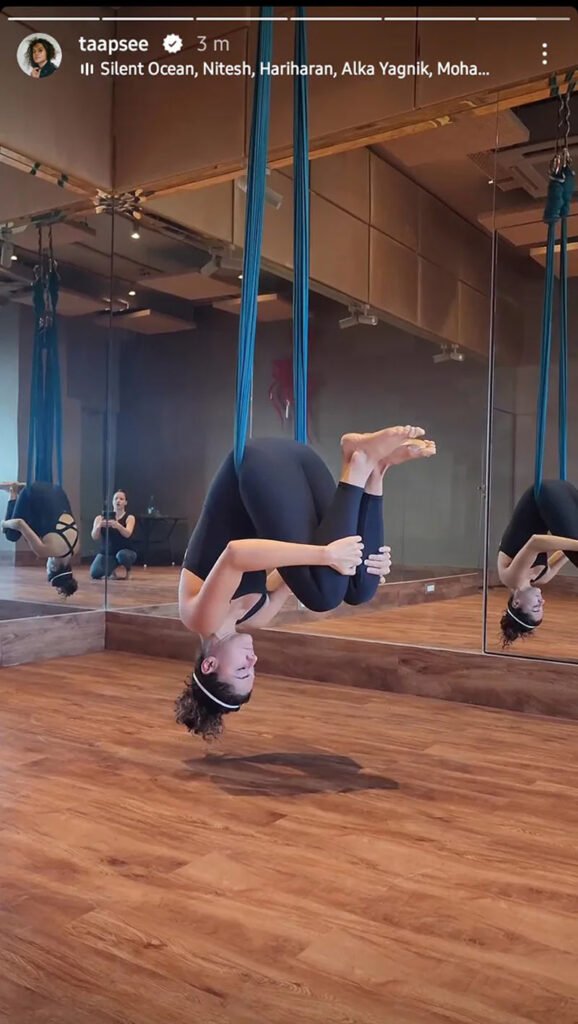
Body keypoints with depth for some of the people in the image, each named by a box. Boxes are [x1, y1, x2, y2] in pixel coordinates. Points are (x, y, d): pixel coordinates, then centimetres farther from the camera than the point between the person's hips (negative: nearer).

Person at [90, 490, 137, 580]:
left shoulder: (129, 518, -3)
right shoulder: (101, 518, 1)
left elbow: (127, 534, -22)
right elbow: (94, 537, -9)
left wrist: (117, 525, -42)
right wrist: (99, 526, -31)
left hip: (124, 552, -2)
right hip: (106, 553, 2)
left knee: (122, 555, -39)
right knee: (95, 574, -24)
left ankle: (128, 569, -2)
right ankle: (112, 569, 12)